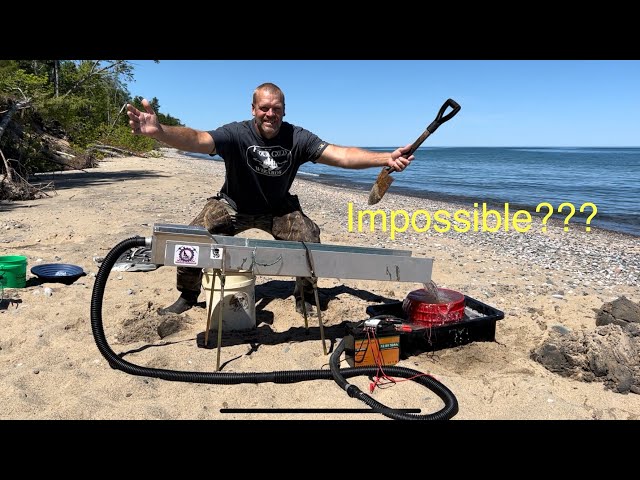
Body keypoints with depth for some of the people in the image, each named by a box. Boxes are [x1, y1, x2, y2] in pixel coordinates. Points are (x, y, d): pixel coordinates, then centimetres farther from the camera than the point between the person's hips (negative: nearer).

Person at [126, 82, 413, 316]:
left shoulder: (296, 138, -18)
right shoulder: (236, 134, -24)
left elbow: (339, 155, -25)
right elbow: (198, 140, -40)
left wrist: (385, 158, -38)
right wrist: (160, 132, -61)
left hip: (279, 209, 1)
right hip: (234, 205, -1)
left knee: (310, 238, -19)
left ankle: (304, 299, 8)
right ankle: (187, 297, 11)